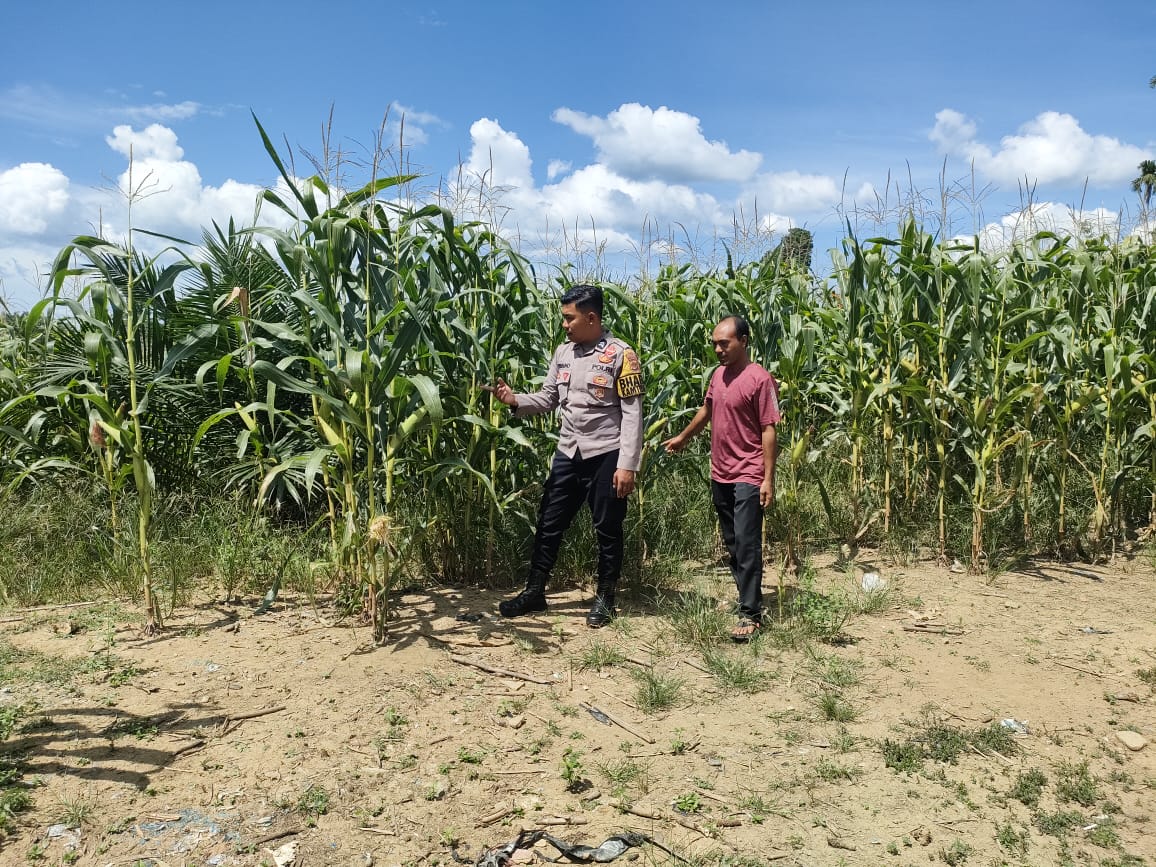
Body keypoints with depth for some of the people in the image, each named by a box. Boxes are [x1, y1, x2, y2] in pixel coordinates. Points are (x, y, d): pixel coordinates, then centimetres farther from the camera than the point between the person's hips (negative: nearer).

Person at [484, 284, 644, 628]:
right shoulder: (563, 352, 7)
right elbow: (547, 399, 10)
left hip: (606, 456, -6)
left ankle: (605, 598, 23)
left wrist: (627, 464, -17)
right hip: (568, 454, 6)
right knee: (549, 525, 11)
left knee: (607, 530, 8)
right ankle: (534, 592, 24)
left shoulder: (620, 354, -11)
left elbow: (632, 414, -13)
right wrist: (515, 400, -10)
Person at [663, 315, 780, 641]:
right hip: (720, 475, 8)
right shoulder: (719, 374, 8)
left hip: (748, 477, -7)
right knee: (732, 543, 14)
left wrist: (768, 479, -17)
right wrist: (682, 437, 38)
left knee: (747, 545, -7)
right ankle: (746, 597, 27)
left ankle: (751, 614, -1)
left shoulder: (760, 379, -14)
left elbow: (768, 431, -14)